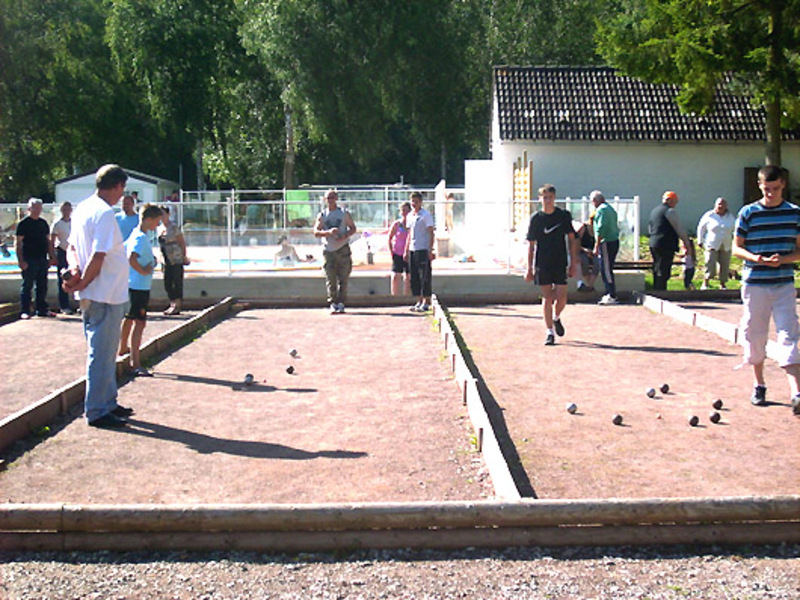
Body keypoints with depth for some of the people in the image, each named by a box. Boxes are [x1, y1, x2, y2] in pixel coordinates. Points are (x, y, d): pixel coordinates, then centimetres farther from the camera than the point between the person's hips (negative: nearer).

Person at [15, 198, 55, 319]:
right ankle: (25, 311, 2)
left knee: (42, 286, 11)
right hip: (29, 261, -6)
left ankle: (42, 309, 19)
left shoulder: (43, 223, 14)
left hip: (42, 259, 6)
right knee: (27, 286, -2)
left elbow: (48, 241, 19)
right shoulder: (23, 223, -4)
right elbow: (18, 243, -7)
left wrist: (51, 257, 12)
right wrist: (21, 260, -14)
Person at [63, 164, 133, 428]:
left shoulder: (82, 209, 11)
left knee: (104, 352, 18)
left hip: (92, 296, 10)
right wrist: (81, 285, -10)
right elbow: (98, 258, -22)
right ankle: (97, 411, 7)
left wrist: (75, 268, -4)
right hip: (106, 295, -10)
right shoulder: (104, 213, -18)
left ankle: (107, 403, 28)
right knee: (102, 354, -1)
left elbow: (72, 248, 14)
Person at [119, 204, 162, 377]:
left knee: (129, 318, 26)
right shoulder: (141, 238, -20)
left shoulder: (136, 234, 10)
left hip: (132, 284, 10)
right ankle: (135, 364, -13)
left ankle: (123, 348, 45)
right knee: (139, 322, -11)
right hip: (139, 286, -10)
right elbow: (131, 259, -34)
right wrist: (143, 271, -20)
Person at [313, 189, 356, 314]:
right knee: (330, 279, -3)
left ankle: (341, 303, 5)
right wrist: (329, 232, -17)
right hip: (328, 250, 0)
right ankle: (333, 304, 2)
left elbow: (353, 228, 10)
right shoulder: (322, 215, 8)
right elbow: (316, 232, 1)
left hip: (343, 249, 0)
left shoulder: (344, 213, 8)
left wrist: (345, 236, -10)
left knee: (343, 279, -1)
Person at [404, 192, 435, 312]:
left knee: (425, 277, -4)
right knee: (414, 277, 7)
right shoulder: (409, 216, 16)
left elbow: (431, 233, -7)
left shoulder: (426, 215, -5)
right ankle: (419, 301, 15)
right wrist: (406, 250, 17)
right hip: (412, 250, 7)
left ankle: (426, 303, 0)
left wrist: (430, 250, -14)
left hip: (423, 249, -7)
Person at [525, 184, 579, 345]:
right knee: (547, 297, 1)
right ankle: (550, 332, 10)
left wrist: (573, 263, 2)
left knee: (561, 298, -4)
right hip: (542, 264, 0)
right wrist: (529, 268, 1)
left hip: (560, 263, 0)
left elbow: (572, 239, 7)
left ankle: (556, 318, 28)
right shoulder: (536, 218, 1)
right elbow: (531, 244, 4)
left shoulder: (563, 215, 2)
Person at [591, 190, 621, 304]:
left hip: (606, 243, -10)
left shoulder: (601, 210, -11)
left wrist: (596, 246, -17)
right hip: (614, 241, 10)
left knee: (606, 270, -8)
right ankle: (609, 294, 19)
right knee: (607, 270, 14)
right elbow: (616, 227, 20)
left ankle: (612, 296, -8)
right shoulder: (610, 208, 19)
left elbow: (601, 229, -18)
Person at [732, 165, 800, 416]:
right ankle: (759, 385, 25)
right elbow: (736, 247, 3)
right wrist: (754, 257, -17)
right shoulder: (748, 213, 1)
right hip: (754, 283, 0)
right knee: (754, 335, 7)